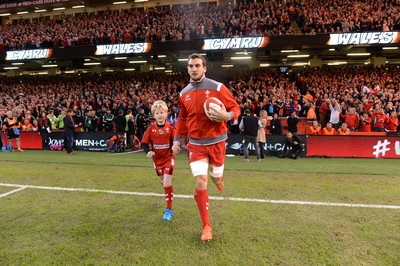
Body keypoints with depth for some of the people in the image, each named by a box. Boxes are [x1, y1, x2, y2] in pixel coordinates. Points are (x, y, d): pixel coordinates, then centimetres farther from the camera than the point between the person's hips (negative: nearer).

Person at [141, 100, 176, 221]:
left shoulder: (170, 127, -10)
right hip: (157, 159, 3)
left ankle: (169, 210, 4)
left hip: (168, 158, -3)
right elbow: (144, 143, -3)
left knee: (167, 184, -9)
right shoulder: (151, 128, -5)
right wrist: (148, 151, -22)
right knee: (164, 183, 17)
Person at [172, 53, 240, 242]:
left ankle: (219, 178, 55)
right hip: (195, 144, 2)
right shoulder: (184, 93, 4)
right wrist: (177, 139, 11)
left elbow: (235, 108, -4)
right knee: (200, 184, -7)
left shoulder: (218, 88, -8)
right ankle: (206, 226, 9)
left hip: (216, 142, -1)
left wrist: (227, 116, -26)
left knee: (216, 179, 13)